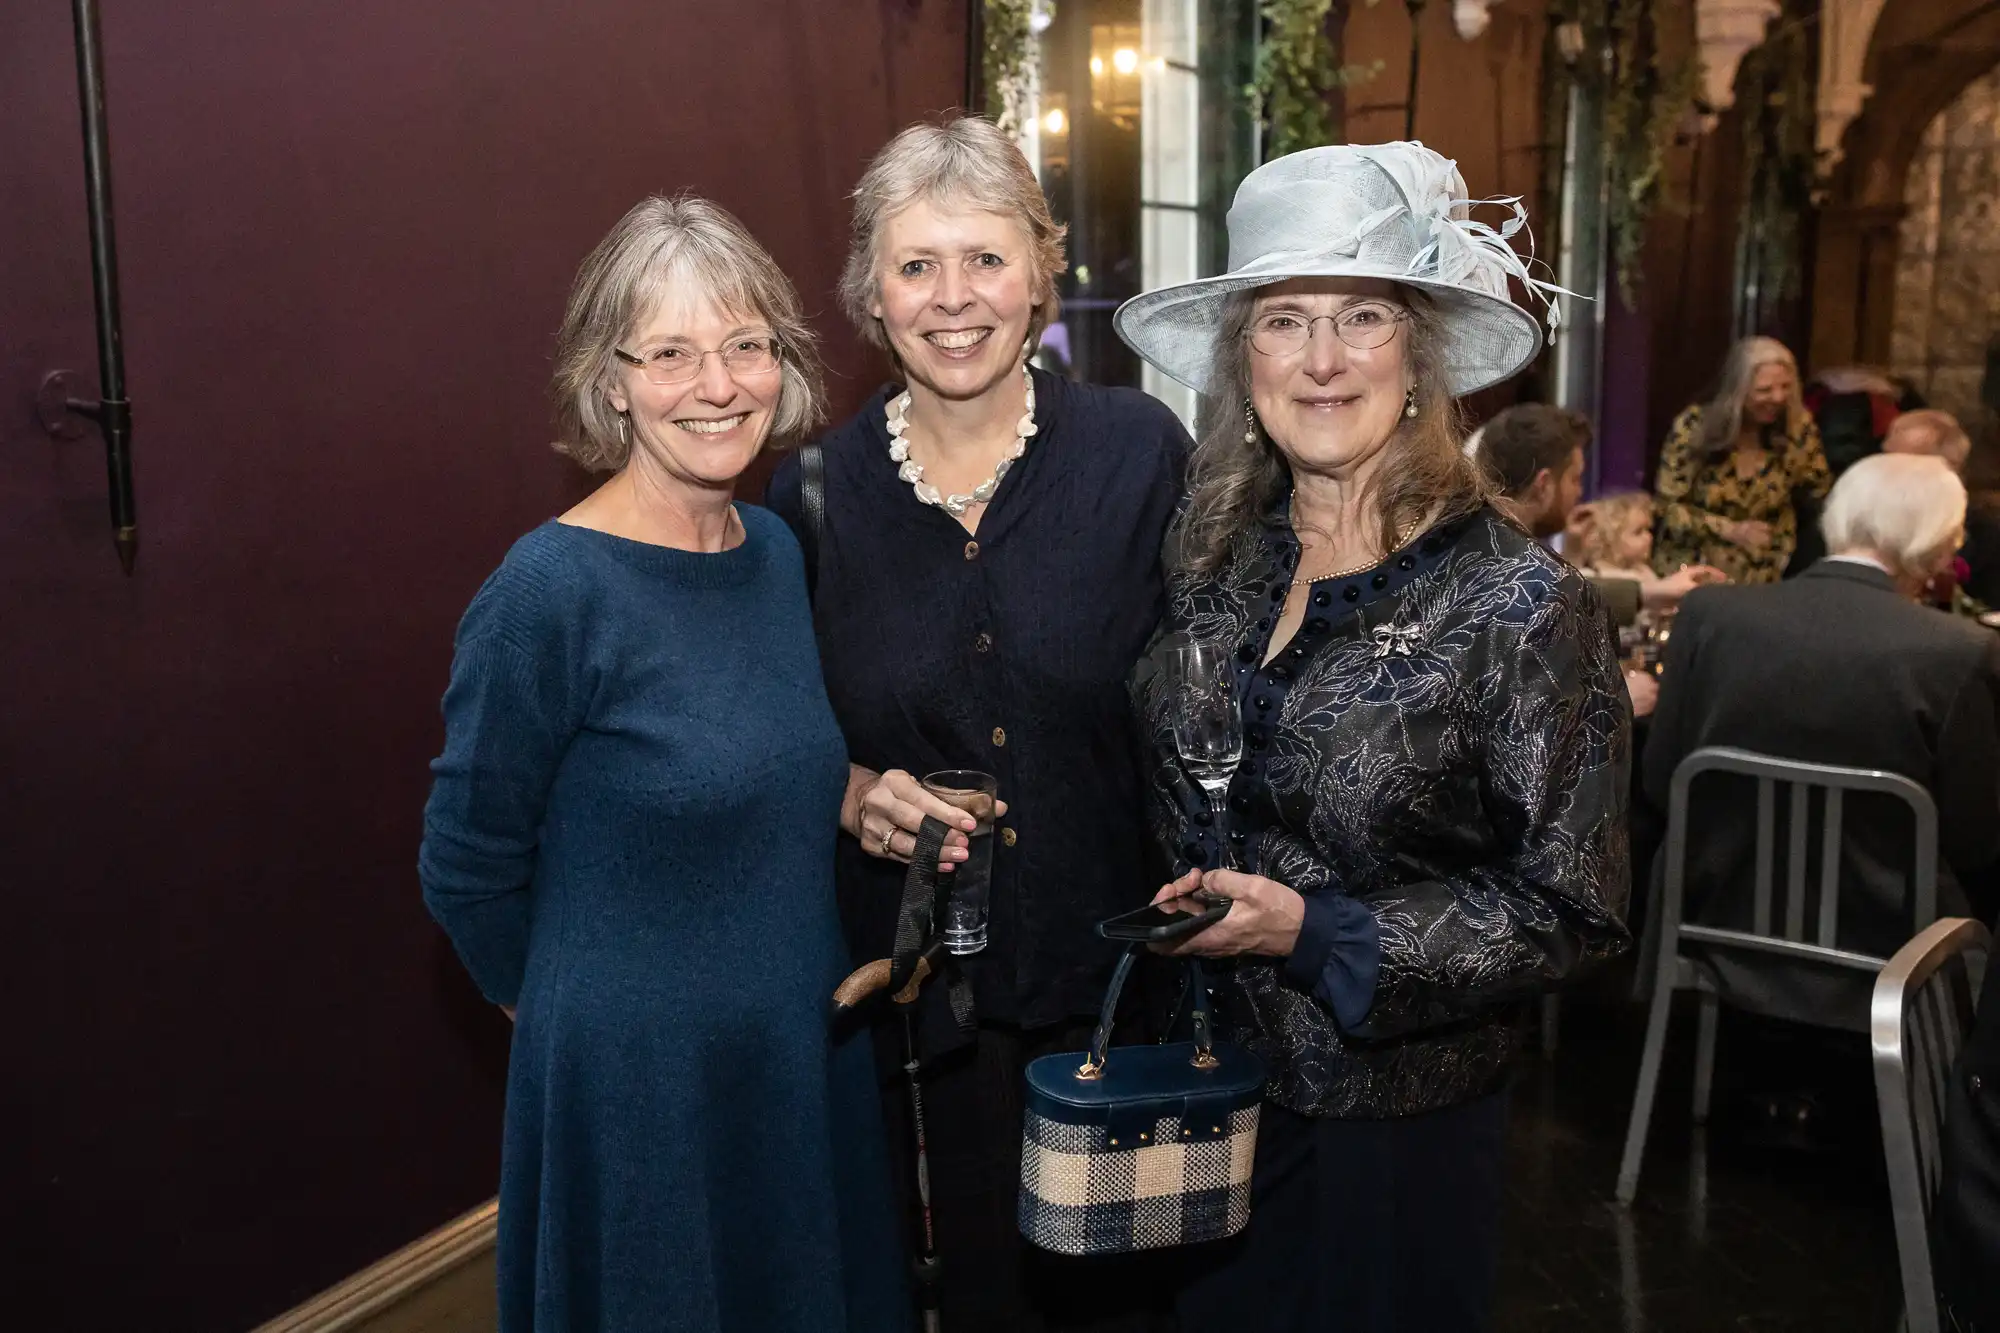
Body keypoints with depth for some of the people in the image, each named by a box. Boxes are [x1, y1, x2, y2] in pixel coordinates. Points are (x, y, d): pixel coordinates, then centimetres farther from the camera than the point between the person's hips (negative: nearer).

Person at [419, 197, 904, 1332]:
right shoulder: (549, 590, -20)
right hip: (633, 1085, -6)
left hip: (812, 1056, 6)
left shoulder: (779, 550, 0)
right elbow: (467, 870, -10)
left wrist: (869, 795, -2)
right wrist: (602, 1009, 1)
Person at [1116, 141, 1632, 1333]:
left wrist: (1315, 933, -22)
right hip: (1198, 1088, 5)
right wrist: (1173, 916, -3)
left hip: (1394, 1118, -4)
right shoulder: (1215, 561, -2)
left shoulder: (1522, 603, -17)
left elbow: (1570, 911, -15)